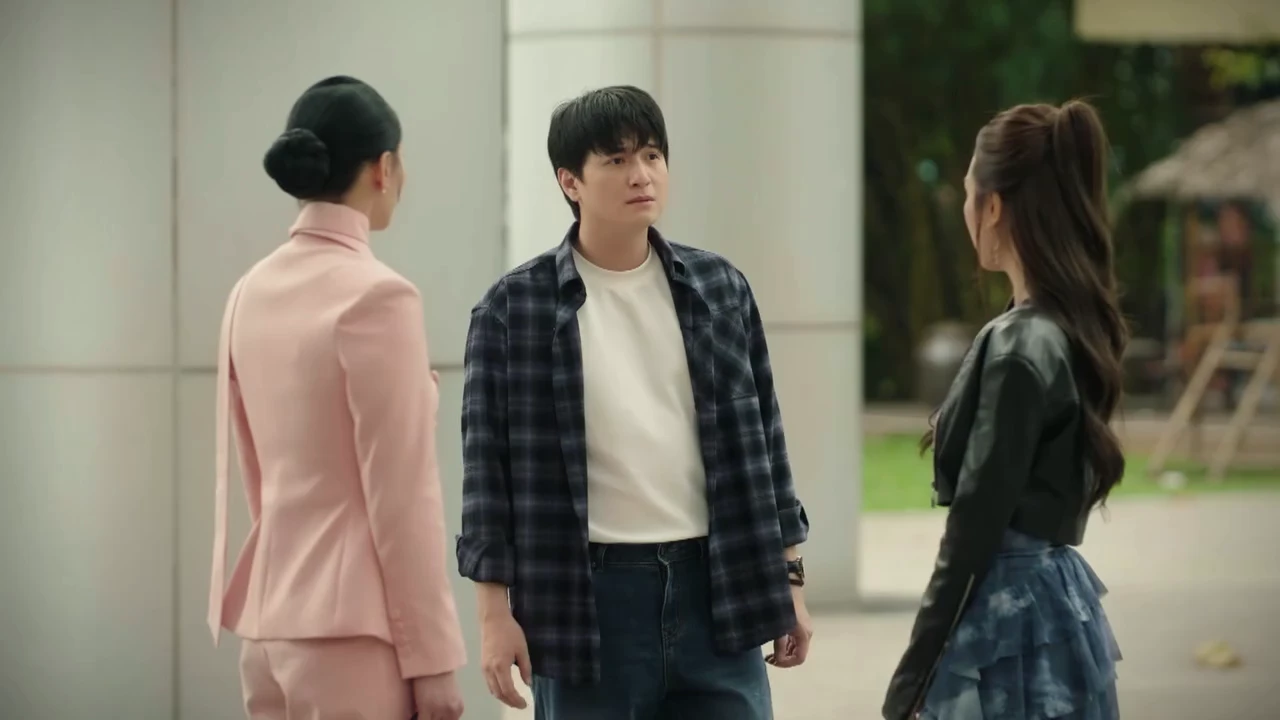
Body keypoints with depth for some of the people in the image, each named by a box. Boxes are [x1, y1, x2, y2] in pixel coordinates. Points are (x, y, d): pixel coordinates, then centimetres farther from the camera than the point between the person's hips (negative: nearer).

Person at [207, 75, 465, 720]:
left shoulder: (253, 292, 9)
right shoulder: (375, 295, -13)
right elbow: (401, 494, -14)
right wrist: (430, 655, -10)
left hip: (269, 620, 8)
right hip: (350, 625, -8)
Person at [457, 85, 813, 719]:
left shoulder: (720, 289, 8)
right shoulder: (514, 308, -2)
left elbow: (762, 437, 12)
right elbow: (491, 461, -2)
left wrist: (788, 578, 10)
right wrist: (495, 610, -6)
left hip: (714, 585, 3)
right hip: (587, 597, -3)